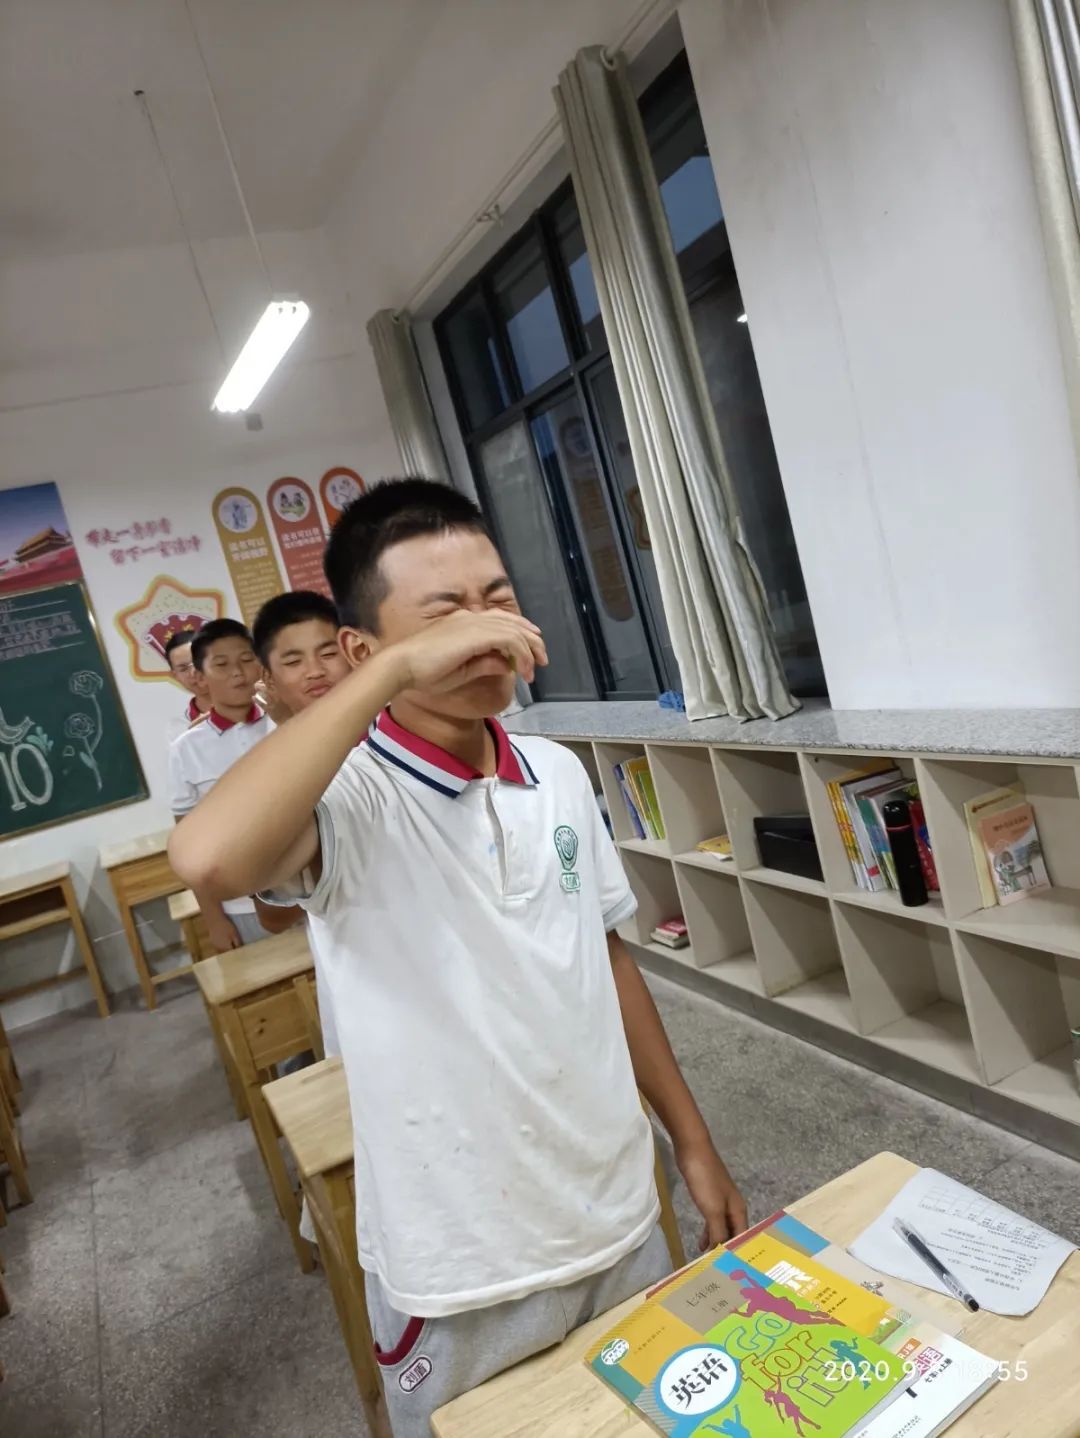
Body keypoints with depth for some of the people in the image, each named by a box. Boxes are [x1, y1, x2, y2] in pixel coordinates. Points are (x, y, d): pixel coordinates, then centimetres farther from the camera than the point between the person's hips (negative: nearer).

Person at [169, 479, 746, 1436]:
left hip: (621, 1220, 5)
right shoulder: (354, 798, -19)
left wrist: (693, 1140, 11)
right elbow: (209, 857, -42)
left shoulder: (560, 775, -2)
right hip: (464, 1272, -5)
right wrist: (396, 671, -36)